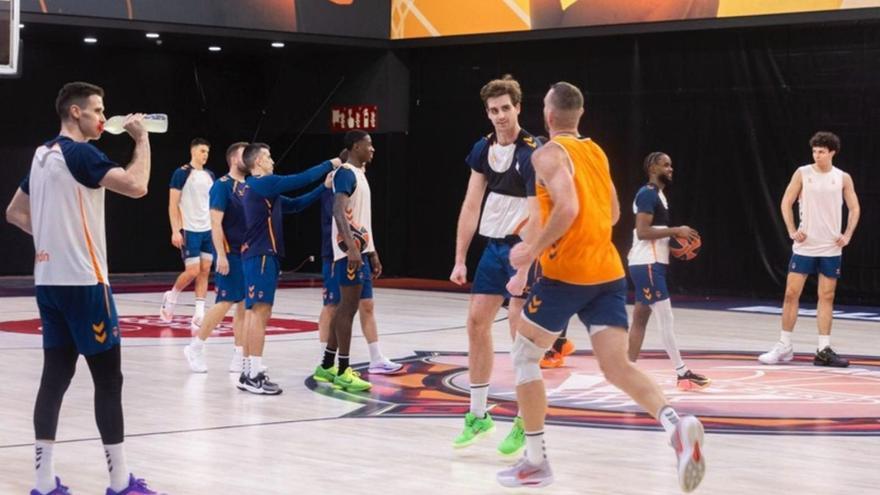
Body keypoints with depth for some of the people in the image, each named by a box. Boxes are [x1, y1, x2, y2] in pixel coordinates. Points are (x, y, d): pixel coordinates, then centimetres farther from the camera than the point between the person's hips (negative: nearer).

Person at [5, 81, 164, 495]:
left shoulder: (43, 154, 14)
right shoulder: (80, 153, -13)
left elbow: (15, 212, 23)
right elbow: (137, 186, -24)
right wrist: (142, 139, -11)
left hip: (49, 280, 9)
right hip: (82, 281, -9)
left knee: (55, 375, 7)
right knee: (108, 378, -2)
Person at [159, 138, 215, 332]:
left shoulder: (210, 175, 11)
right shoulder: (182, 173, -7)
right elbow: (173, 204, -9)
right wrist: (176, 231, -15)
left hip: (208, 230, 6)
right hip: (189, 230, -6)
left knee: (205, 270, 1)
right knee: (192, 271, -8)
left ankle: (199, 314, 1)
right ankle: (171, 297, 19)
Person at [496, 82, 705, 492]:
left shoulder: (549, 153, -7)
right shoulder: (596, 152, 17)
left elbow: (567, 208, -23)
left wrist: (533, 250, -12)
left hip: (567, 273, -7)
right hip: (608, 272, 7)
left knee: (523, 357, 12)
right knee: (618, 368, -2)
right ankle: (676, 425, -30)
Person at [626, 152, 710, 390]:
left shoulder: (657, 195, 18)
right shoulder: (647, 194, -13)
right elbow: (642, 231, -22)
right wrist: (676, 231, -19)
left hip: (652, 263, 10)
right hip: (647, 264, -10)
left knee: (640, 318, 11)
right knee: (665, 317, -11)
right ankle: (683, 373, -12)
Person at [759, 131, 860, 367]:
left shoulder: (843, 178, 2)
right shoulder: (802, 173, -2)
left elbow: (854, 209, 10)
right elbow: (786, 203, 3)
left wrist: (847, 235, -3)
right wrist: (792, 231, -6)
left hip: (830, 248, 1)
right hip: (805, 246, -1)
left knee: (826, 297, 4)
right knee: (791, 293, -3)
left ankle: (824, 350, 8)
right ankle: (784, 347, 6)